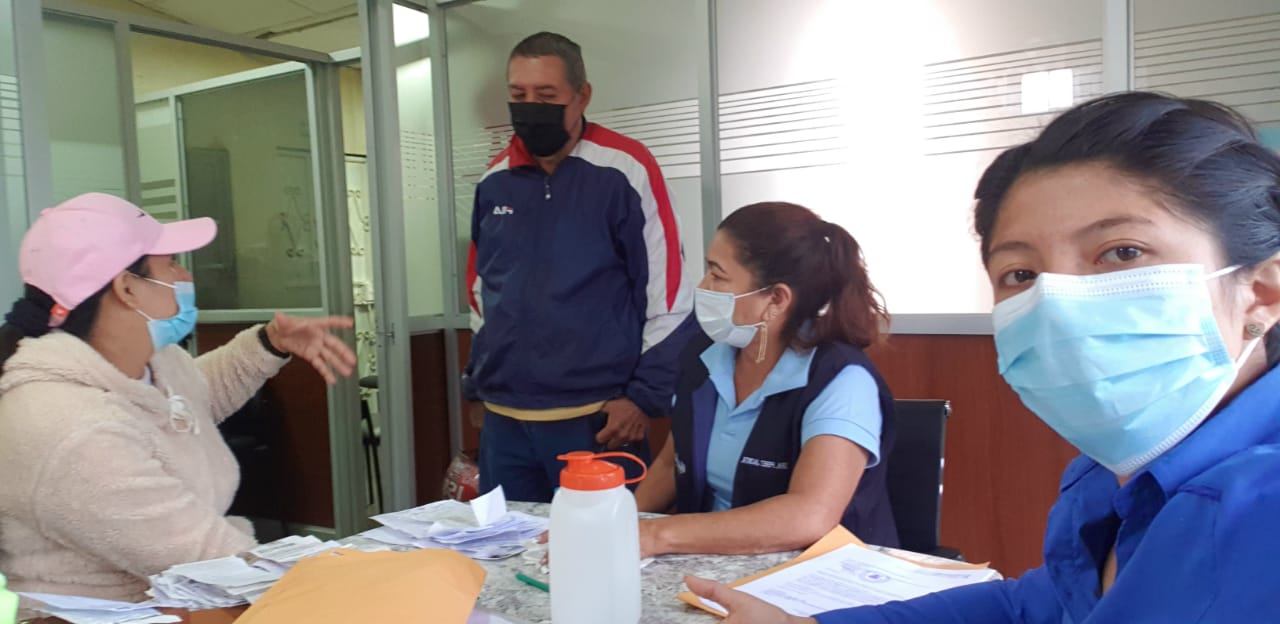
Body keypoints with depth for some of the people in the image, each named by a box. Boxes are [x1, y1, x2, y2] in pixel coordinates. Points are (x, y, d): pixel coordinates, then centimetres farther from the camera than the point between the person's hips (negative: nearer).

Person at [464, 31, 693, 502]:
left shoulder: (625, 169, -9)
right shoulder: (494, 181, 8)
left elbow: (667, 291, -9)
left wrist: (645, 395, -10)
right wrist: (478, 380, 17)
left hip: (598, 419, -5)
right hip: (503, 421, 6)